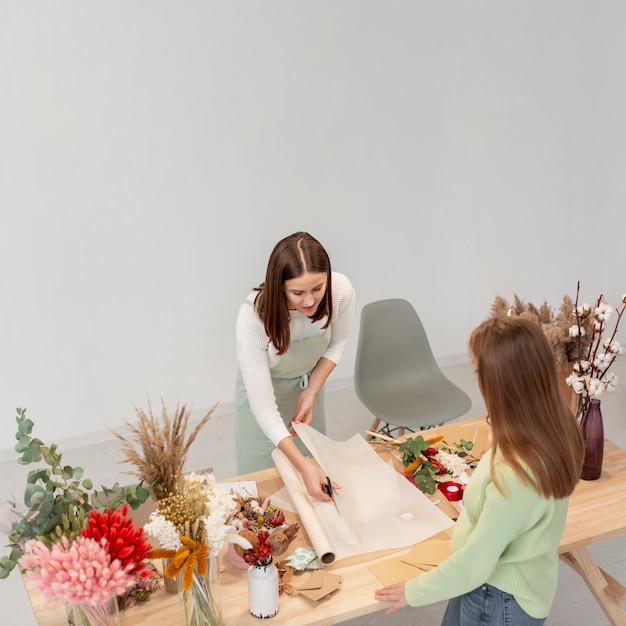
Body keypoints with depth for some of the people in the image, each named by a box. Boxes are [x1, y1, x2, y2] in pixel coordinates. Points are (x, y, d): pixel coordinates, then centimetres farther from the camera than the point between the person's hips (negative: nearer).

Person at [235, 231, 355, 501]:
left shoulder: (342, 290, -29)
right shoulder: (254, 316, -39)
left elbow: (336, 343, -5)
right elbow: (264, 406, -35)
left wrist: (311, 393, -12)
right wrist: (304, 467, -41)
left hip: (309, 383, 4)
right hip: (263, 388, -3)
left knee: (313, 458, 20)